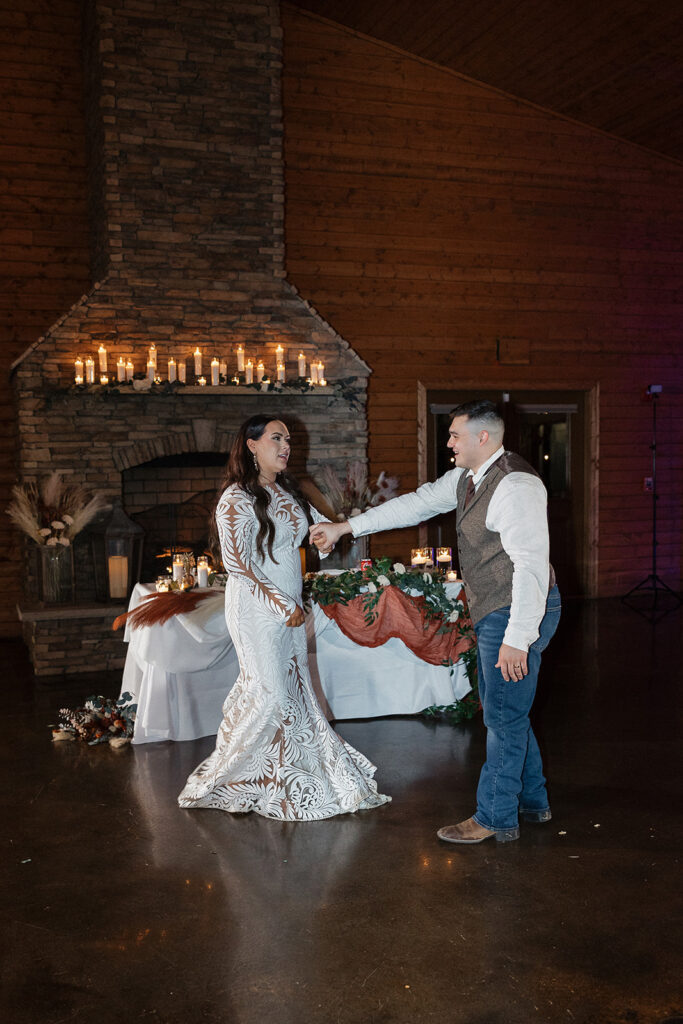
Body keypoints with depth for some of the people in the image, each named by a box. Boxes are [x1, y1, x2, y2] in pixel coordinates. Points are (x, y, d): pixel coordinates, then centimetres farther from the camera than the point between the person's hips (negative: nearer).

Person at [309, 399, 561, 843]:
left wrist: (517, 638, -30)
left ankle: (495, 818, 15)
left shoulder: (516, 485, -22)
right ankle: (532, 801, 35)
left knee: (504, 717, 1)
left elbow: (531, 564, -27)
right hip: (492, 613, 10)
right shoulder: (466, 478, 9)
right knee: (504, 712, 19)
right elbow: (417, 504, 16)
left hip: (520, 612, -10)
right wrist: (345, 527, 17)